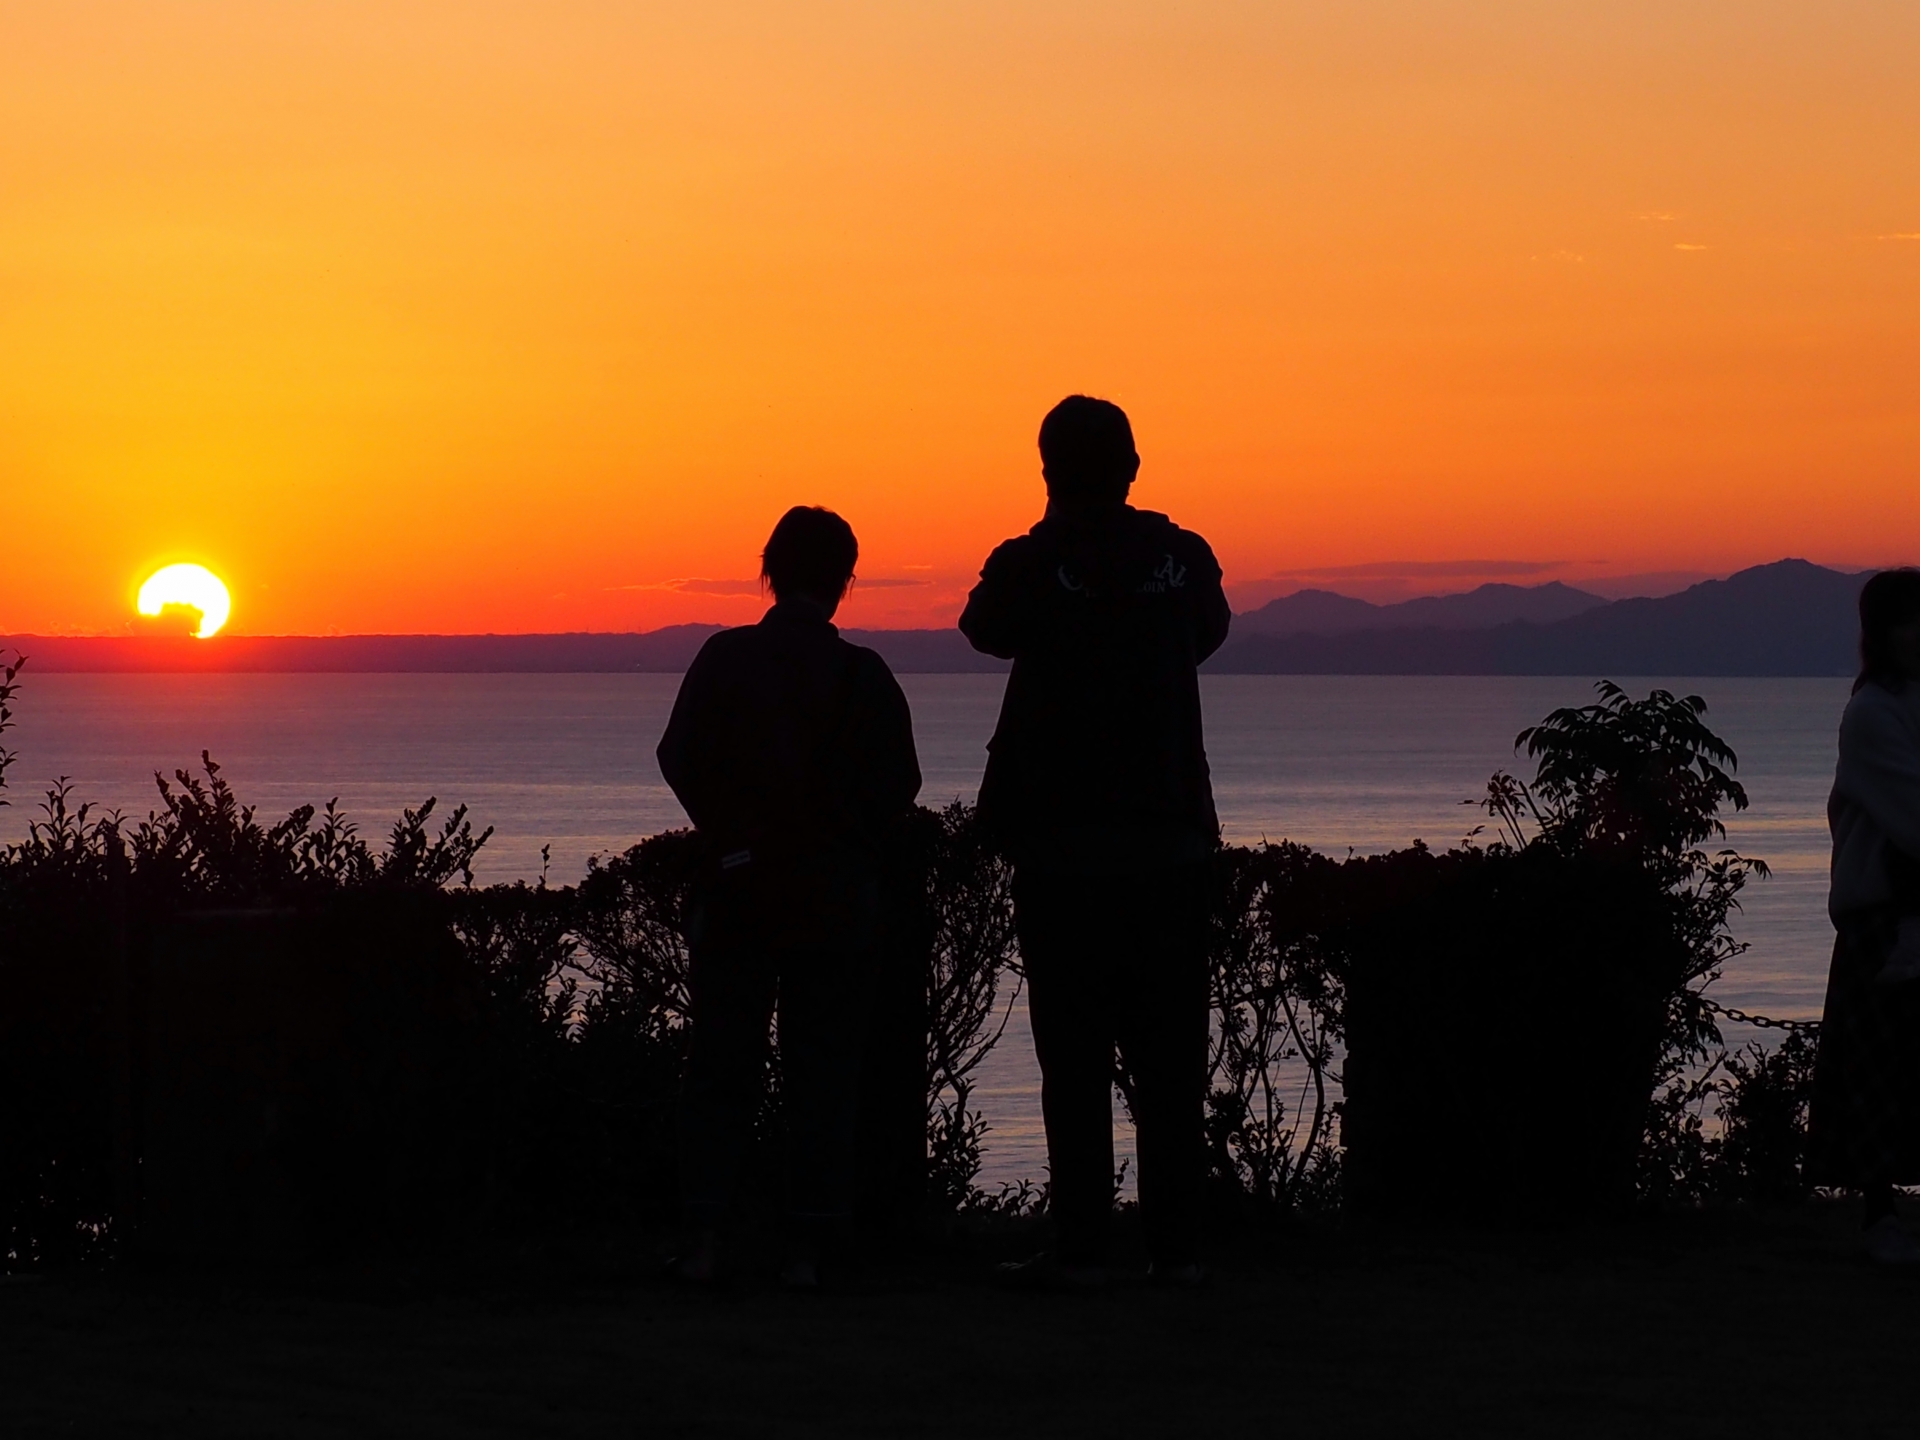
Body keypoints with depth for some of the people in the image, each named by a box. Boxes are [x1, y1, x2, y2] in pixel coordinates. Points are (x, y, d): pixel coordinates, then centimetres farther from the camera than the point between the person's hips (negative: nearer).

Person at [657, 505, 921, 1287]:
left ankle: (704, 1239, -1)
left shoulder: (726, 658, -2)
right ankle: (808, 1244, -1)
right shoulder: (862, 674, -4)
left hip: (741, 890, 1)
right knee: (822, 1068, 3)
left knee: (721, 1065, 6)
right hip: (836, 894, -1)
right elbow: (897, 783, -4)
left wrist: (732, 838, 4)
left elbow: (681, 758, -6)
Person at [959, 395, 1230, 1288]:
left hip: (1063, 837, -2)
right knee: (1169, 1051, 6)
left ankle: (1081, 1245, -4)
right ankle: (1176, 1246, 5)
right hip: (1173, 832, 2)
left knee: (1074, 1053, -1)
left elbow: (985, 628, 14)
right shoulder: (1184, 558, 1)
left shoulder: (1031, 563, -6)